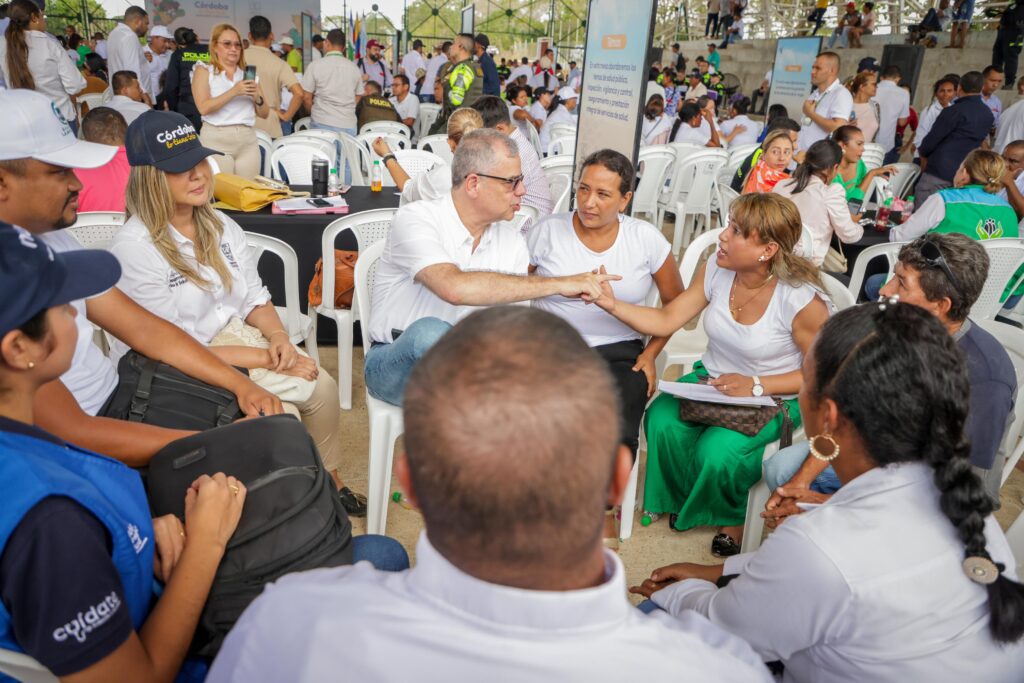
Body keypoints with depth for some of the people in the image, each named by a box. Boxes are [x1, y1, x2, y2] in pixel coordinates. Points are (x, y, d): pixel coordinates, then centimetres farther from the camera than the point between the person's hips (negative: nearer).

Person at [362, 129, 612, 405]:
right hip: (395, 365, -3)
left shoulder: (512, 240, 2)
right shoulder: (415, 219, -16)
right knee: (432, 332, -38)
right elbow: (455, 288, -36)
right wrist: (557, 284, -32)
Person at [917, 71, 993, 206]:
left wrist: (923, 152, 10)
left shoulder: (955, 110, -11)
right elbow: (975, 141, 17)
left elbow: (932, 138, -10)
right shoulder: (988, 115, 11)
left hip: (940, 170, -7)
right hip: (966, 173, 7)